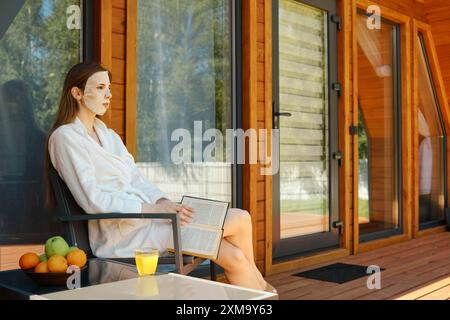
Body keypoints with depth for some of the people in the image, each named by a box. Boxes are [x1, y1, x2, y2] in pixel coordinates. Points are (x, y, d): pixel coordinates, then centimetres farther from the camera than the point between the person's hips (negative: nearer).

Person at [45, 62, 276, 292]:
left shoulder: (108, 136, 18)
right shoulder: (66, 137, -6)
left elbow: (137, 180, 12)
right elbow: (92, 200, -16)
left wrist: (163, 202, -9)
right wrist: (154, 209, -21)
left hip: (146, 214, 7)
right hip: (123, 232, -7)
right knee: (241, 220, -10)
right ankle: (260, 287, 11)